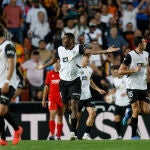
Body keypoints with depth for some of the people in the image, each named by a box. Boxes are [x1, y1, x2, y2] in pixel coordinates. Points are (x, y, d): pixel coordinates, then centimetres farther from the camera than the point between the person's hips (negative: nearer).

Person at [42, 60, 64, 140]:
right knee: (52, 115, -15)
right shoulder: (49, 74, 7)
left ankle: (59, 136, 13)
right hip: (52, 99, 0)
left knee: (60, 118, 5)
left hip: (61, 99, 0)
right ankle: (52, 134, -20)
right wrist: (43, 99, 12)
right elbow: (46, 87, 14)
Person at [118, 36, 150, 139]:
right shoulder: (130, 56, -11)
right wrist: (134, 70, -18)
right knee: (136, 110, -9)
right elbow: (120, 71, -12)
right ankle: (134, 134, -1)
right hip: (132, 87, -6)